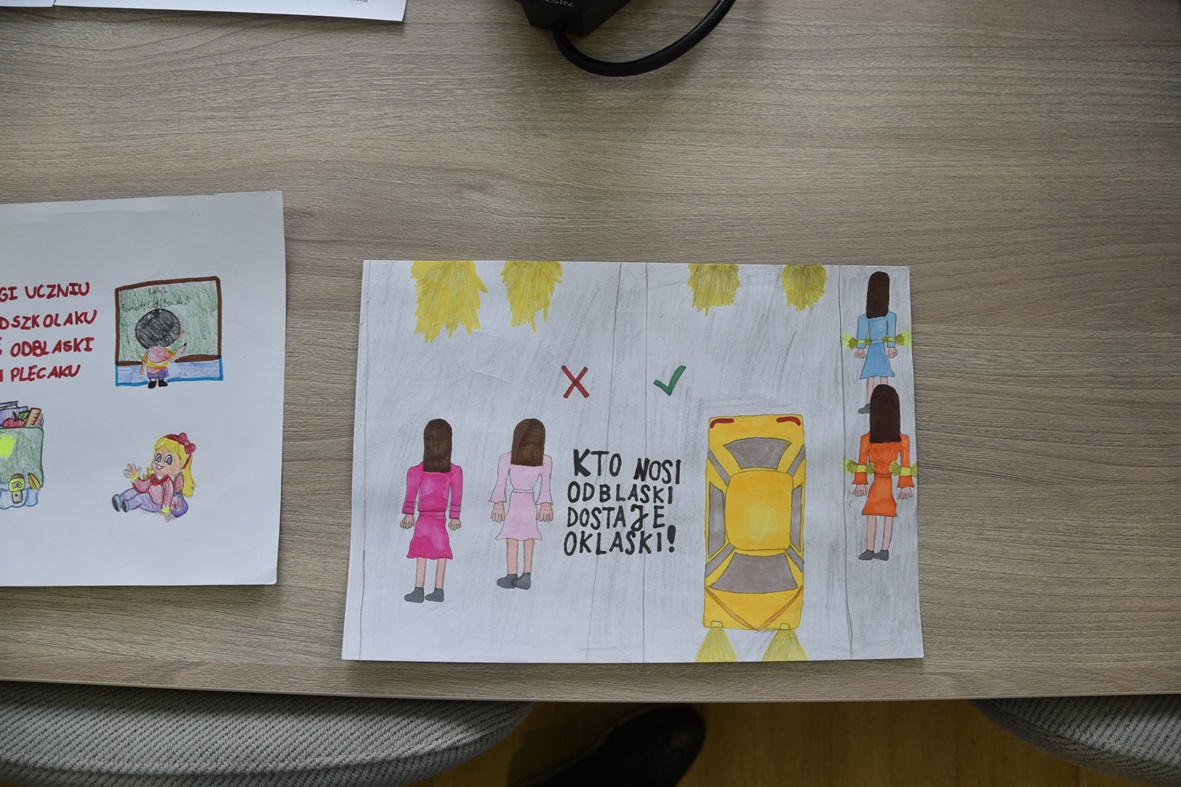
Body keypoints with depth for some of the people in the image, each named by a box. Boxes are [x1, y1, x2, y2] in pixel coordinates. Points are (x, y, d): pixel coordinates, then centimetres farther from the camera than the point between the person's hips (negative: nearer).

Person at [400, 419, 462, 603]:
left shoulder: (417, 471, -12)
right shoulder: (455, 471, -6)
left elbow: (411, 495, -2)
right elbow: (456, 497, 1)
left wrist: (408, 514, 9)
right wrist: (455, 517, 10)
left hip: (424, 519, -2)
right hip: (441, 518, 3)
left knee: (421, 553, 7)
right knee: (441, 551, 12)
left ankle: (418, 591, 11)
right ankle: (438, 590, 18)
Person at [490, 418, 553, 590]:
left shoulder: (507, 459, -7)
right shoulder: (545, 461, -2)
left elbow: (500, 485, -4)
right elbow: (545, 487, 3)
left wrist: (498, 504, 3)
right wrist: (546, 505, 12)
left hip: (515, 503, -2)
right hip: (530, 505, 2)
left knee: (512, 541, 4)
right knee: (529, 542, 9)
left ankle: (511, 577, 8)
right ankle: (526, 577, 9)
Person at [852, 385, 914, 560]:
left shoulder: (867, 439, -10)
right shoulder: (902, 439, -7)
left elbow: (861, 463, -3)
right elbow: (905, 465, -2)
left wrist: (860, 483, 4)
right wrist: (906, 485, 4)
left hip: (876, 483, -1)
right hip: (892, 484, 1)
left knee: (871, 515, 8)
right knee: (888, 516, 8)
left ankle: (869, 550, 10)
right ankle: (884, 550, 11)